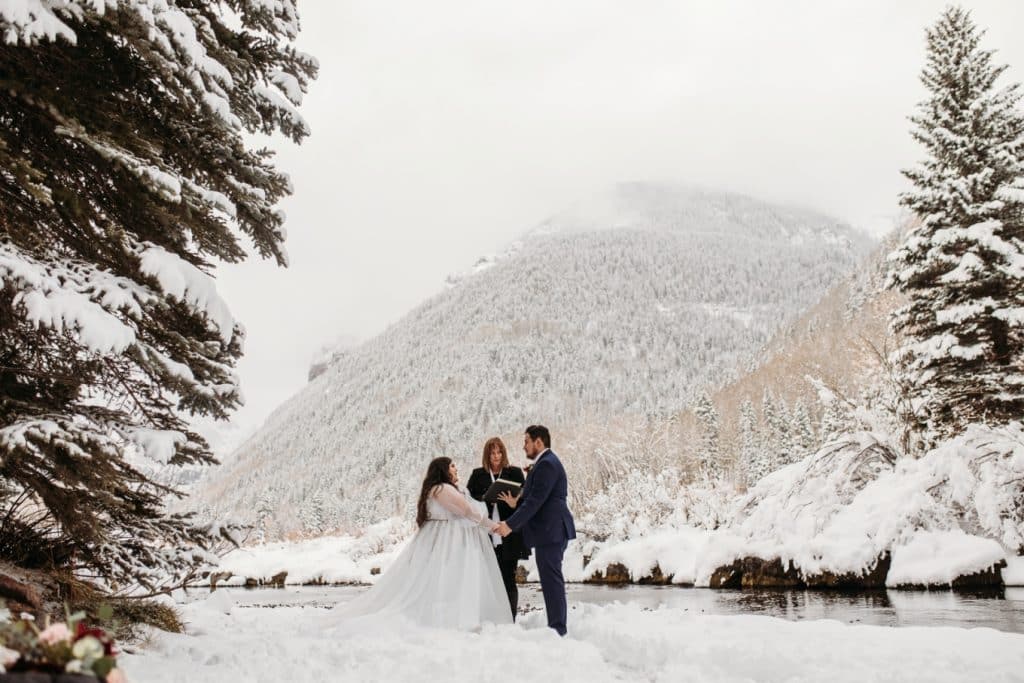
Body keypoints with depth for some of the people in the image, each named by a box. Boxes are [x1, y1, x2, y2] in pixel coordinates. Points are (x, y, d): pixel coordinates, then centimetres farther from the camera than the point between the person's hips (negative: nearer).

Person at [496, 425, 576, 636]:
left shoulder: (546, 464, -15)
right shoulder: (546, 462, 18)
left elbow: (536, 500, -21)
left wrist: (510, 524, -21)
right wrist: (516, 503, 4)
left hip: (549, 531, -11)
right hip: (552, 530, 11)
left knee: (551, 579, -6)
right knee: (552, 579, 13)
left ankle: (557, 627, -2)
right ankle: (557, 627, 19)